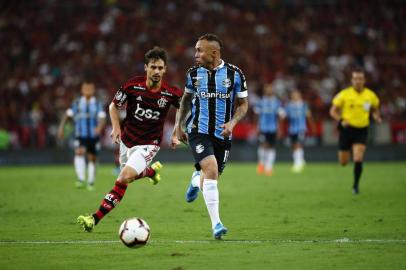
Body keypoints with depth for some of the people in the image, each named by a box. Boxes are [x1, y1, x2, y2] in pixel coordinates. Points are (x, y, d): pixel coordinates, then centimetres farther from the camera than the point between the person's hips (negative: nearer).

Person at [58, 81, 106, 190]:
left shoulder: (98, 104, 1)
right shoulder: (77, 103, 5)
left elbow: (102, 118, -10)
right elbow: (68, 114, 7)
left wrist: (99, 127, -31)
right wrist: (61, 127, -3)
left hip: (94, 136, 1)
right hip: (80, 135, -1)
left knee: (92, 159, 8)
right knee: (79, 153, -25)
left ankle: (91, 182, 24)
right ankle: (81, 179, -32)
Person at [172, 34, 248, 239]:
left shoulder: (234, 74, -5)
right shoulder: (193, 73, 1)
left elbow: (243, 104, 4)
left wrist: (232, 122, -14)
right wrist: (179, 126, 15)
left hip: (222, 134, 1)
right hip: (198, 131, -1)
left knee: (210, 179, 9)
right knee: (211, 170, -22)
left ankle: (196, 179, 51)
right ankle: (216, 224, -20)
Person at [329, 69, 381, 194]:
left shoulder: (370, 95, -2)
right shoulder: (344, 94, -8)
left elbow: (375, 110, 15)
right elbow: (333, 111, -3)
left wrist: (377, 117, -7)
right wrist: (341, 120, -21)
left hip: (361, 130, 0)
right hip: (347, 129, 0)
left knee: (358, 159, -19)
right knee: (343, 162, 9)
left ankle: (356, 185, -1)